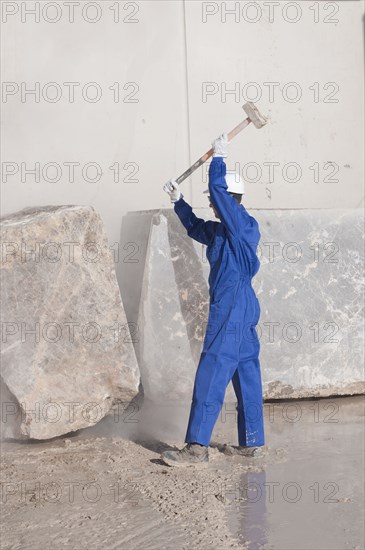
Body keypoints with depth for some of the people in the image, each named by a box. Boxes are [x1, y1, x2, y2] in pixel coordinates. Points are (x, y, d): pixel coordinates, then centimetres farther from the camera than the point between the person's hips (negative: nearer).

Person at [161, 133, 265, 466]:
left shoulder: (244, 225, -11)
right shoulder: (221, 230, 16)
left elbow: (218, 191, -21)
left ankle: (197, 448, -14)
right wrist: (178, 201, 25)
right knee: (246, 374, 12)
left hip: (232, 310, -11)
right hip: (240, 310, 11)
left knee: (211, 375, -12)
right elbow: (196, 228, 32)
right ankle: (251, 442, 19)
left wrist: (218, 159, -11)